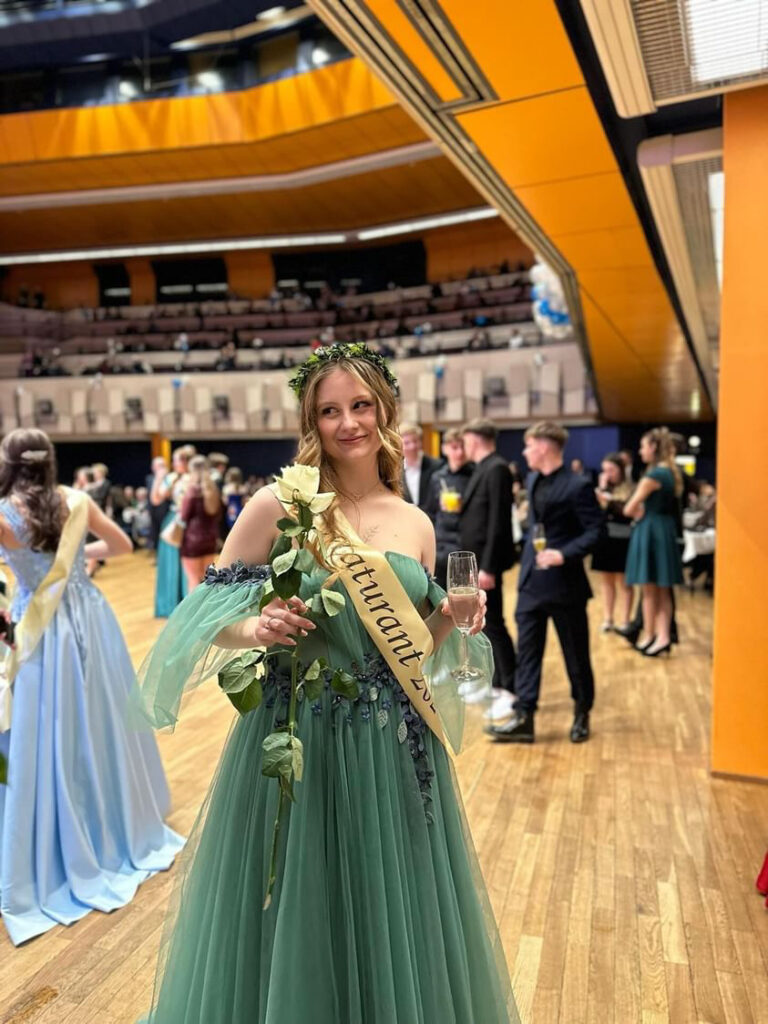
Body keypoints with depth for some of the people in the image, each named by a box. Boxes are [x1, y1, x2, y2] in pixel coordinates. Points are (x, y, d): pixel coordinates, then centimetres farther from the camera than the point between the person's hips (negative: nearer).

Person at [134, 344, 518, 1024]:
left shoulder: (415, 525, 4)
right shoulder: (278, 505, -8)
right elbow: (210, 618, -4)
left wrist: (451, 619, -7)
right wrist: (258, 629, -23)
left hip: (394, 747, 3)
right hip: (299, 739, -3)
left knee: (389, 912, 18)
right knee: (295, 917, 13)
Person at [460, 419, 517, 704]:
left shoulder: (496, 468, -16)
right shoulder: (484, 468, 13)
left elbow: (499, 521, -22)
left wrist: (488, 567, -24)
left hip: (486, 561, -10)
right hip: (476, 559, 10)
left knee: (493, 624, -3)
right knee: (483, 624, 15)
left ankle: (511, 691, 7)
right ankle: (497, 684, 26)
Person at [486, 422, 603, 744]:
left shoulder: (577, 486, -14)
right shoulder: (533, 481, 9)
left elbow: (595, 531, -16)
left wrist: (564, 554, -27)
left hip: (565, 582, -6)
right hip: (531, 581, 7)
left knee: (576, 654, 9)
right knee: (527, 651, 4)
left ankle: (581, 715, 27)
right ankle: (523, 719, 7)